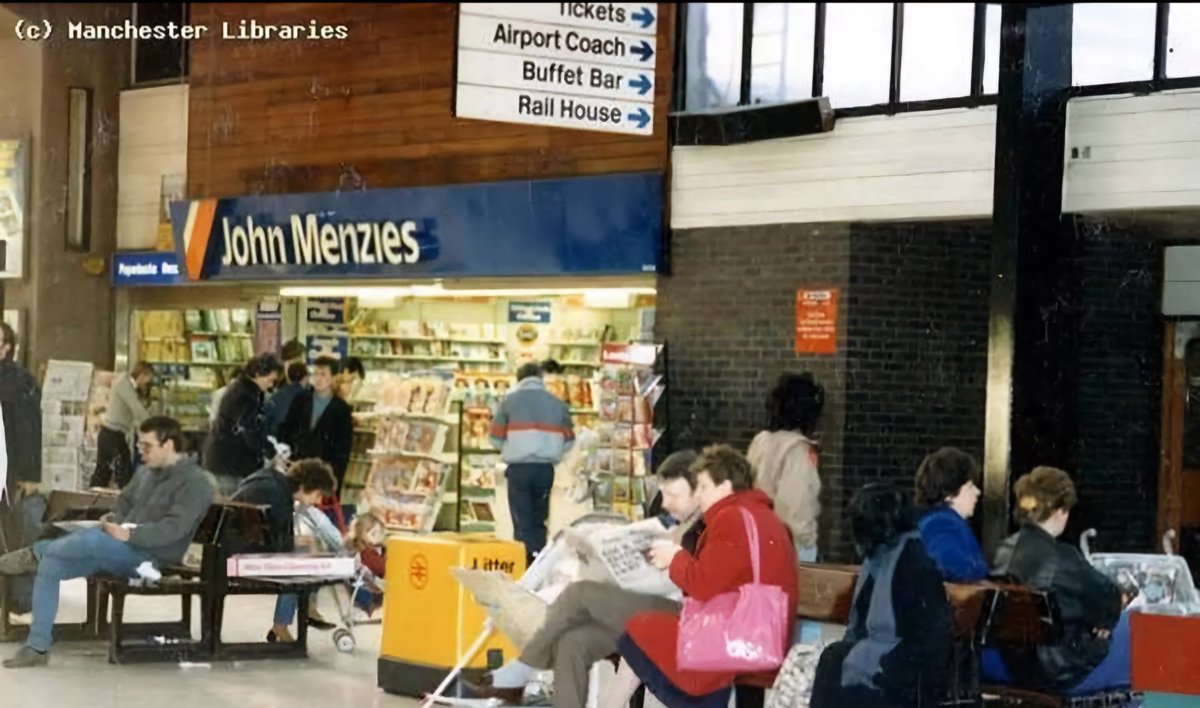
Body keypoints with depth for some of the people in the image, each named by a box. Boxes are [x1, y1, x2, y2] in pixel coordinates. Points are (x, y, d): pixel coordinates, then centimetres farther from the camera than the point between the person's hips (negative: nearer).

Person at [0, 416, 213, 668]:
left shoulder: (194, 482, -10)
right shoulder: (147, 472, 16)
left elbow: (174, 528, -21)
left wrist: (129, 535, -27)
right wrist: (112, 520, 4)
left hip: (151, 557, -8)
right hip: (118, 550, 8)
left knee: (92, 539, -35)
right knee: (50, 565, -7)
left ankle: (33, 554, -8)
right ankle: (37, 647, -6)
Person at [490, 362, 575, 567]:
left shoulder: (510, 401, -1)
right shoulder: (557, 403, 7)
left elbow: (496, 437, 1)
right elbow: (568, 439, 10)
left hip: (518, 468, -2)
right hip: (546, 468, 2)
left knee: (523, 521, 1)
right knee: (539, 520, 13)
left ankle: (527, 563, -9)